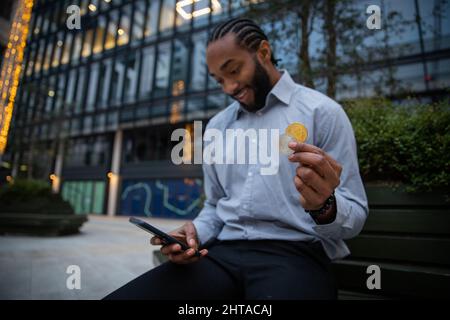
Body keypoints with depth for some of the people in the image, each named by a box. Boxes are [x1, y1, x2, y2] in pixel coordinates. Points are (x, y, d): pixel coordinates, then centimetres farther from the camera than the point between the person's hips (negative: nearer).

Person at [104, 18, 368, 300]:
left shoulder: (322, 112, 0)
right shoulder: (217, 126, 16)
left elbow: (355, 218, -1)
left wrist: (325, 208, -23)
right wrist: (196, 233, 0)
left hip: (294, 254, -3)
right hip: (222, 254, 4)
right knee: (121, 296, -18)